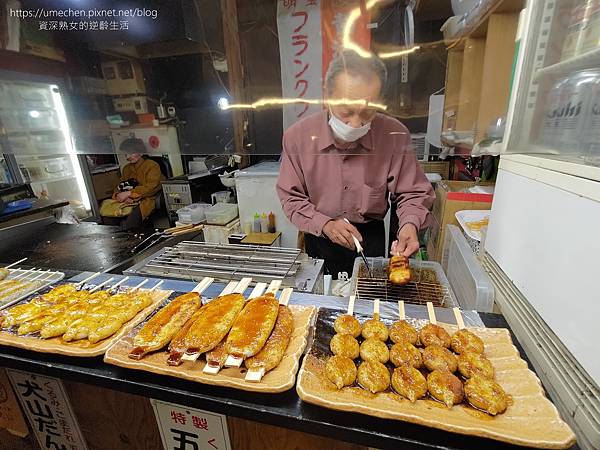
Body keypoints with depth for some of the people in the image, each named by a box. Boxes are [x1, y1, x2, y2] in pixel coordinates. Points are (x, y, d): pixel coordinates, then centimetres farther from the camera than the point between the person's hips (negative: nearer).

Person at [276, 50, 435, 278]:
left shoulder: (395, 136, -18)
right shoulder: (297, 136, -18)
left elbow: (412, 193, -6)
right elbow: (290, 197, -10)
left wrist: (409, 223, -27)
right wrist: (324, 224, -24)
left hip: (370, 236, 0)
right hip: (319, 237, 1)